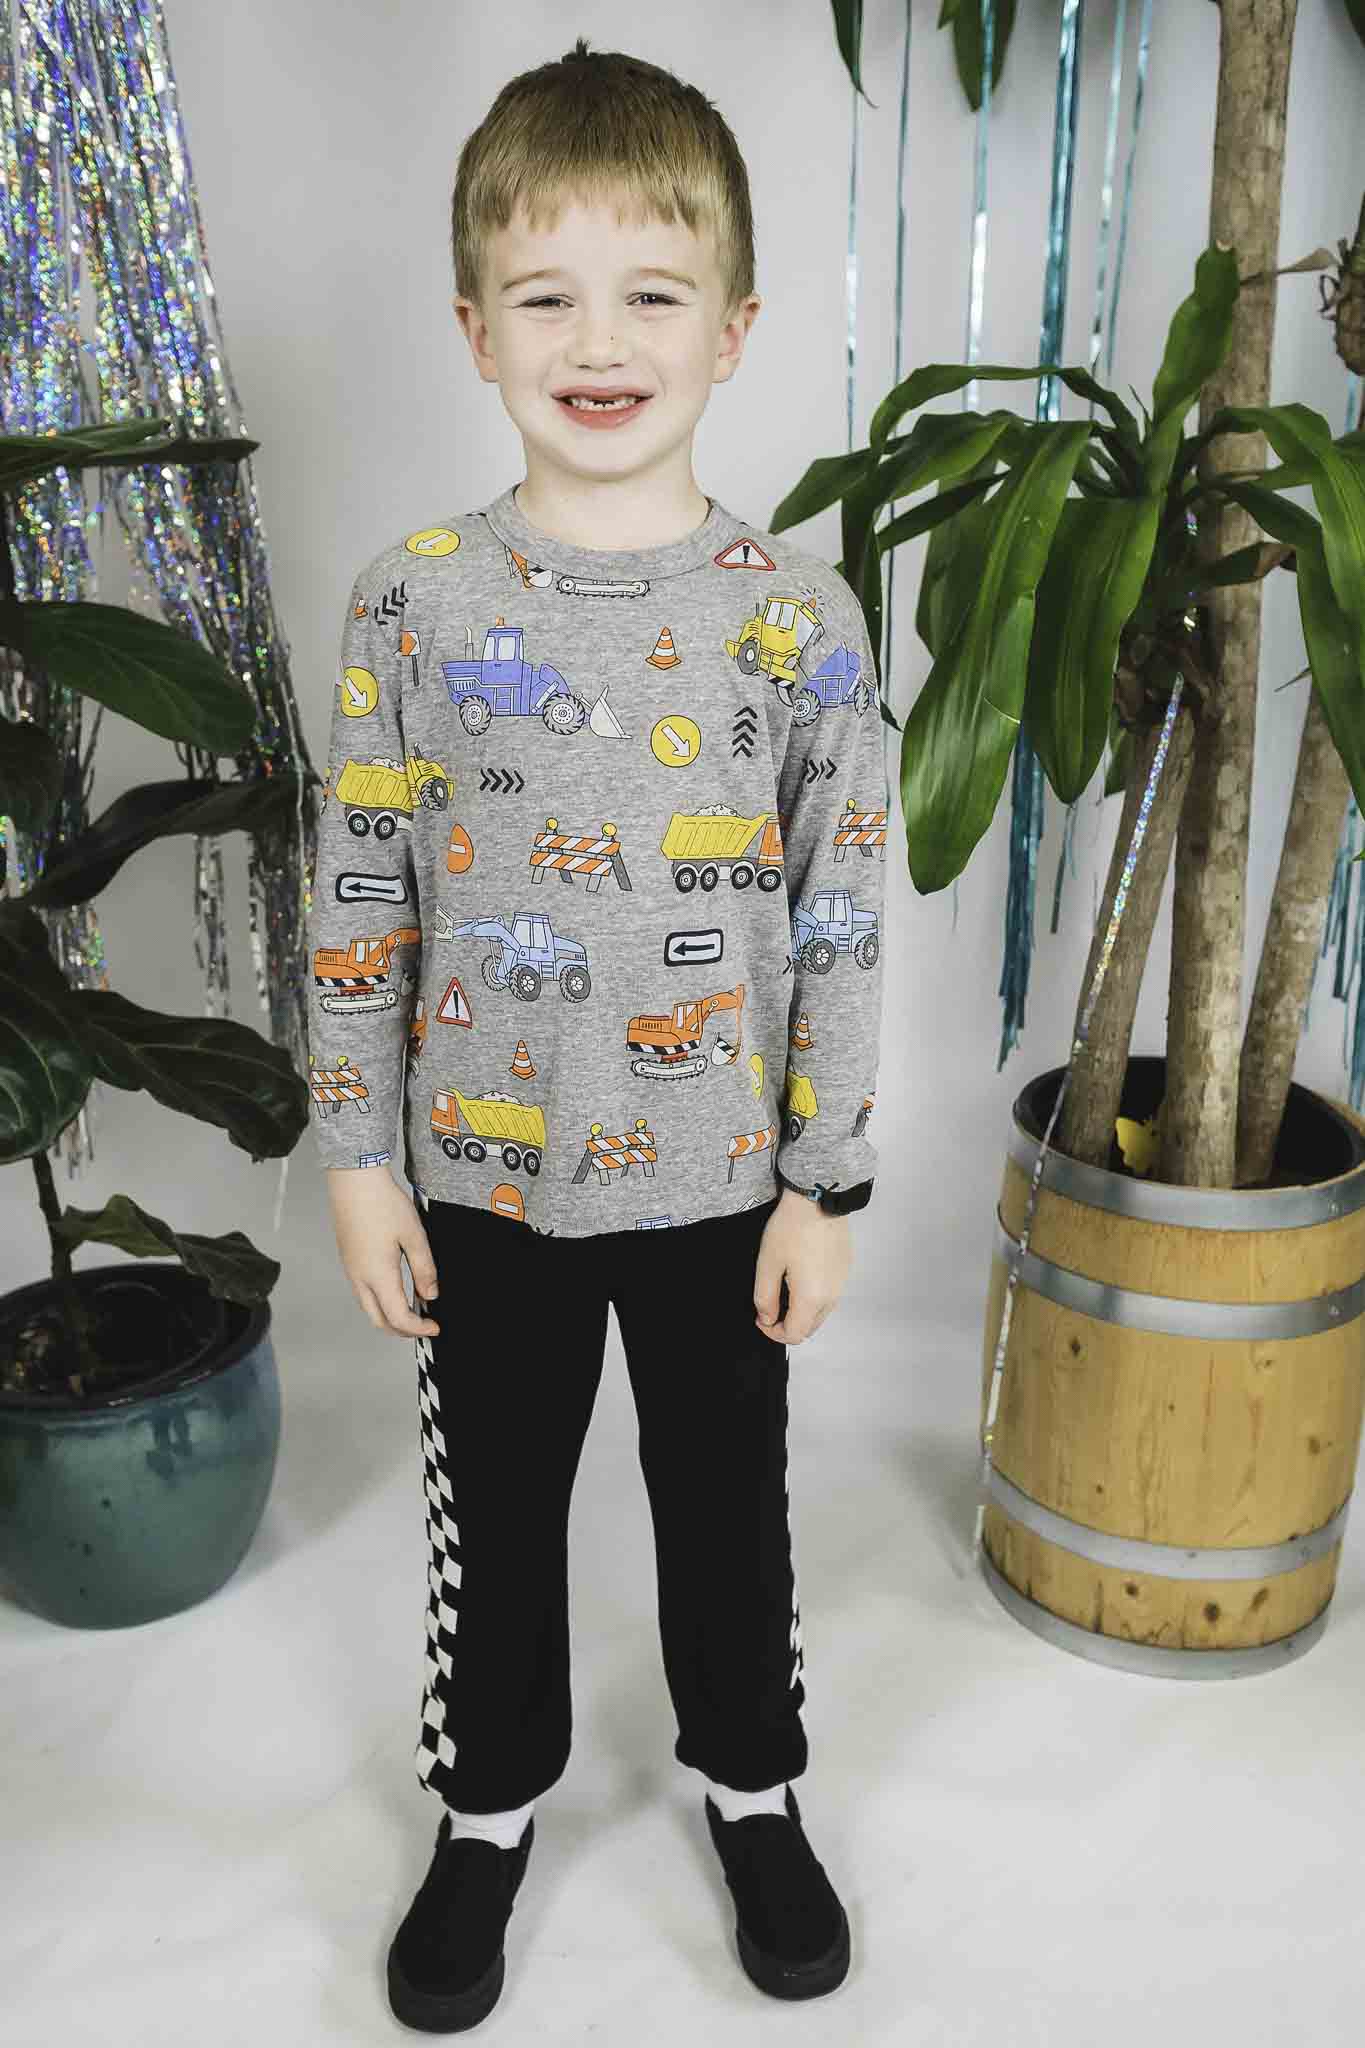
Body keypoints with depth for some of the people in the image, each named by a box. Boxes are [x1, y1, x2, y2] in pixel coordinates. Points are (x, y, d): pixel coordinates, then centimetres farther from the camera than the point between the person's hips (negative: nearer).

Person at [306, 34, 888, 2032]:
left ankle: (753, 1784, 46)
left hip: (720, 1177, 0)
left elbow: (842, 919, -4)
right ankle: (491, 1806, 45)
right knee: (494, 1510, 18)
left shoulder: (799, 612, -8)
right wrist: (359, 1157, -2)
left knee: (726, 1503, 18)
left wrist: (826, 1180, -4)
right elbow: (358, 899, -1)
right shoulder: (413, 600, -6)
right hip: (483, 1176, 1)